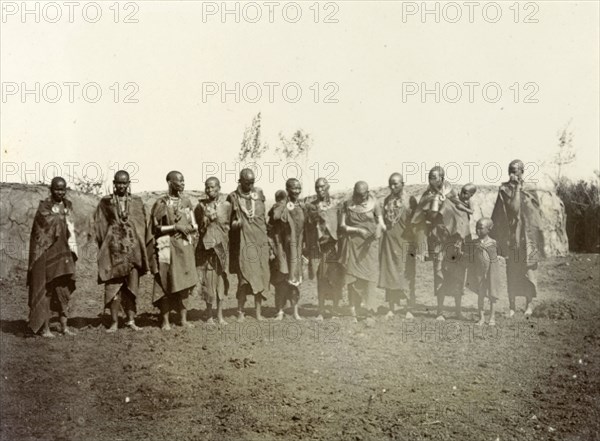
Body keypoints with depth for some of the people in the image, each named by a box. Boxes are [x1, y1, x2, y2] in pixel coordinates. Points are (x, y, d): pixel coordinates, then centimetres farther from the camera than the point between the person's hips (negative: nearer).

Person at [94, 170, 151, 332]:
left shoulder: (137, 202, 8)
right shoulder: (105, 202, 5)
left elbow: (144, 225, 9)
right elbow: (99, 225, 7)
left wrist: (144, 248, 5)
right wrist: (104, 244, -1)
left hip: (133, 249, 1)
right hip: (113, 249, -1)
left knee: (131, 285, 3)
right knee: (113, 285, -2)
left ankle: (131, 320, 11)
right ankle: (114, 322, 4)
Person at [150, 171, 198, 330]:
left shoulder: (186, 202, 10)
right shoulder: (161, 203, -4)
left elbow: (193, 225, 13)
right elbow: (155, 228, -7)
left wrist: (192, 228, -10)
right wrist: (176, 227, -14)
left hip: (185, 246, 4)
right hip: (167, 247, -4)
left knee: (184, 283, 4)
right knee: (166, 284, -2)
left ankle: (183, 319, 12)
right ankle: (165, 320, 8)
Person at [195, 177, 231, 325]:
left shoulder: (226, 205, 3)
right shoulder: (201, 206, 3)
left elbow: (228, 226, 6)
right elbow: (200, 227, 2)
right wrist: (208, 218, -13)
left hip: (221, 246, 1)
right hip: (206, 246, 0)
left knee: (221, 278, 2)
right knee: (208, 279, -2)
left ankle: (220, 315, 12)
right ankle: (209, 315, 8)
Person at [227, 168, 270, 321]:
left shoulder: (259, 194, 9)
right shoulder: (233, 198, 1)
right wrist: (235, 224, -14)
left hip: (260, 242, 3)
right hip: (243, 243, -3)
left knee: (260, 276, 3)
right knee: (244, 277, -9)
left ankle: (258, 312, 11)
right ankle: (240, 311, 2)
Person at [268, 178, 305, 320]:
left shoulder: (302, 207, 7)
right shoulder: (279, 207, -8)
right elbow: (270, 229, -7)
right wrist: (271, 248, -12)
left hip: (297, 248, 4)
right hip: (283, 247, -4)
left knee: (295, 278, 6)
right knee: (282, 279, 0)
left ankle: (295, 311, 13)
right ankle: (280, 311, 10)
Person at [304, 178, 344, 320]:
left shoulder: (335, 204, 7)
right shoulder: (310, 204, 5)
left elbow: (341, 225, 7)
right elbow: (307, 226, 2)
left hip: (333, 245, 1)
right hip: (317, 245, 0)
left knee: (335, 278, -2)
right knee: (321, 279, -2)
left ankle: (336, 309, 12)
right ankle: (321, 311, 5)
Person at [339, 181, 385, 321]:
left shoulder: (374, 204, 3)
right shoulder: (348, 205, 2)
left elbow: (381, 222, 1)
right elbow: (342, 225, -1)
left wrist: (379, 227, -23)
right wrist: (358, 230, -15)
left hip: (369, 243, 0)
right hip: (352, 243, 0)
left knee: (370, 274, -7)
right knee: (352, 276, -3)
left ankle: (368, 306, -2)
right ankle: (353, 309, -1)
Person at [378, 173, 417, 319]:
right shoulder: (387, 200, 10)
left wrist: (414, 245, -9)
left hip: (405, 242, -4)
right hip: (389, 241, 4)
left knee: (407, 276, -3)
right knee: (389, 275, 5)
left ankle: (409, 310, 4)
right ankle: (391, 309, 13)